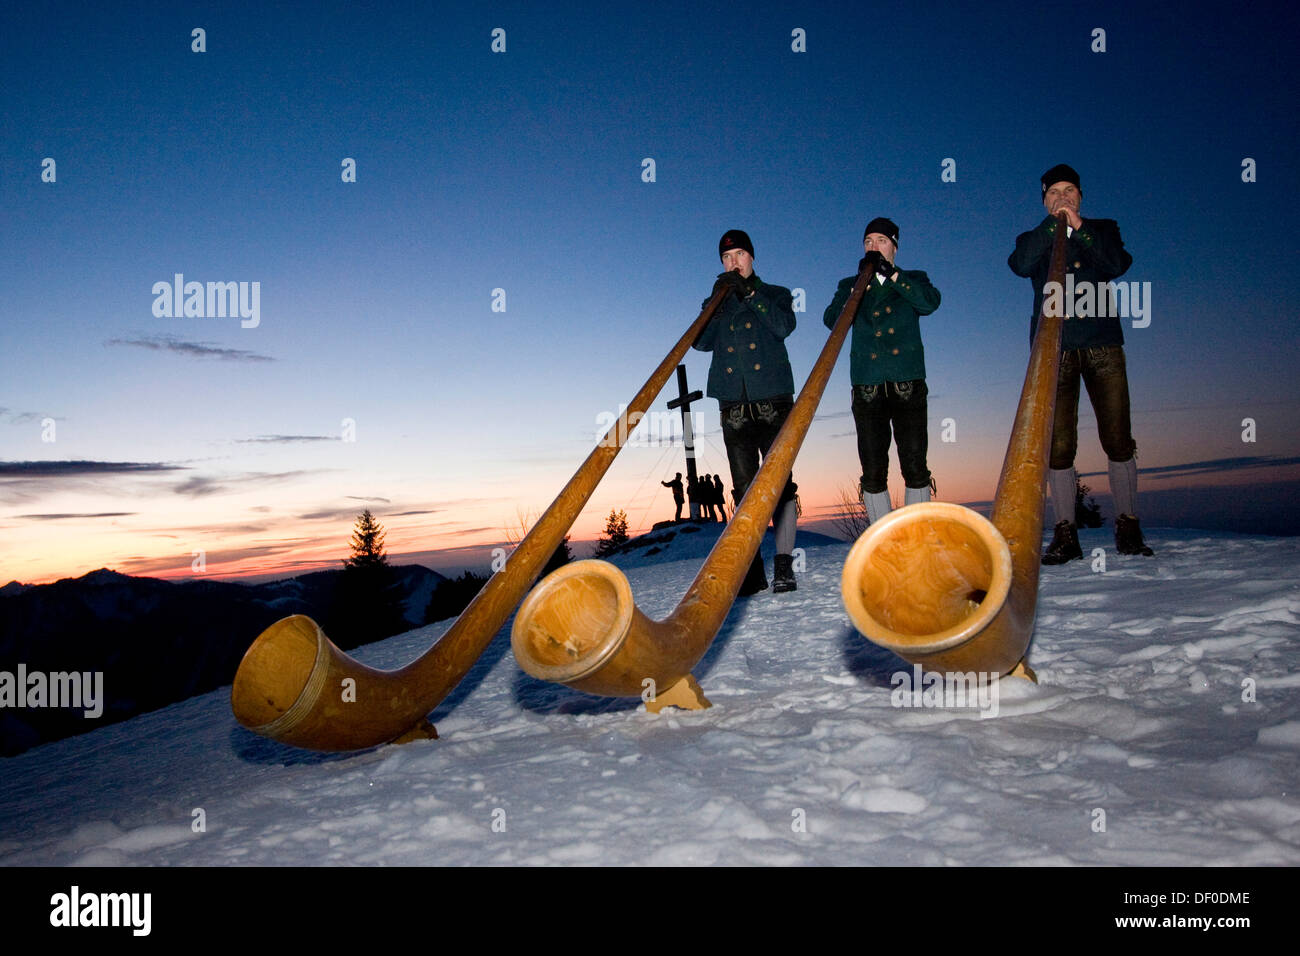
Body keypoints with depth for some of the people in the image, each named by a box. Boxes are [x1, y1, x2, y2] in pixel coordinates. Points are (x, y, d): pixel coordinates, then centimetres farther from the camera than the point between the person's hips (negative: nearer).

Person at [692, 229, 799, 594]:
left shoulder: (776, 294, 15)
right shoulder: (716, 303, 20)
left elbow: (784, 325, -7)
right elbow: (702, 341, 3)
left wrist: (749, 293, -9)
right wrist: (719, 299, -6)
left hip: (773, 402, -2)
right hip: (734, 406, 2)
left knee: (779, 482, -8)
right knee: (744, 489, -1)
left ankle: (783, 565, -8)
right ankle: (753, 569, 0)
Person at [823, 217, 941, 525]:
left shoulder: (913, 279, 16)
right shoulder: (850, 286, 19)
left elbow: (930, 303, -6)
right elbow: (832, 320, 0)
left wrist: (892, 274, -10)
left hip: (908, 385, -1)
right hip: (867, 387, 1)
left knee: (915, 468, -6)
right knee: (873, 473, -2)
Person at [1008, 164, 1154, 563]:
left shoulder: (1103, 230, 20)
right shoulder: (1034, 239, 18)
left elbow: (1117, 265, -1)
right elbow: (1020, 265, -5)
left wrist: (1079, 227, -3)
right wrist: (1052, 222, -4)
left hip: (1102, 343, 0)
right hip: (1055, 347, 0)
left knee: (1118, 438, -6)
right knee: (1058, 444, -7)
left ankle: (1128, 528, 3)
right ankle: (1065, 534, -3)